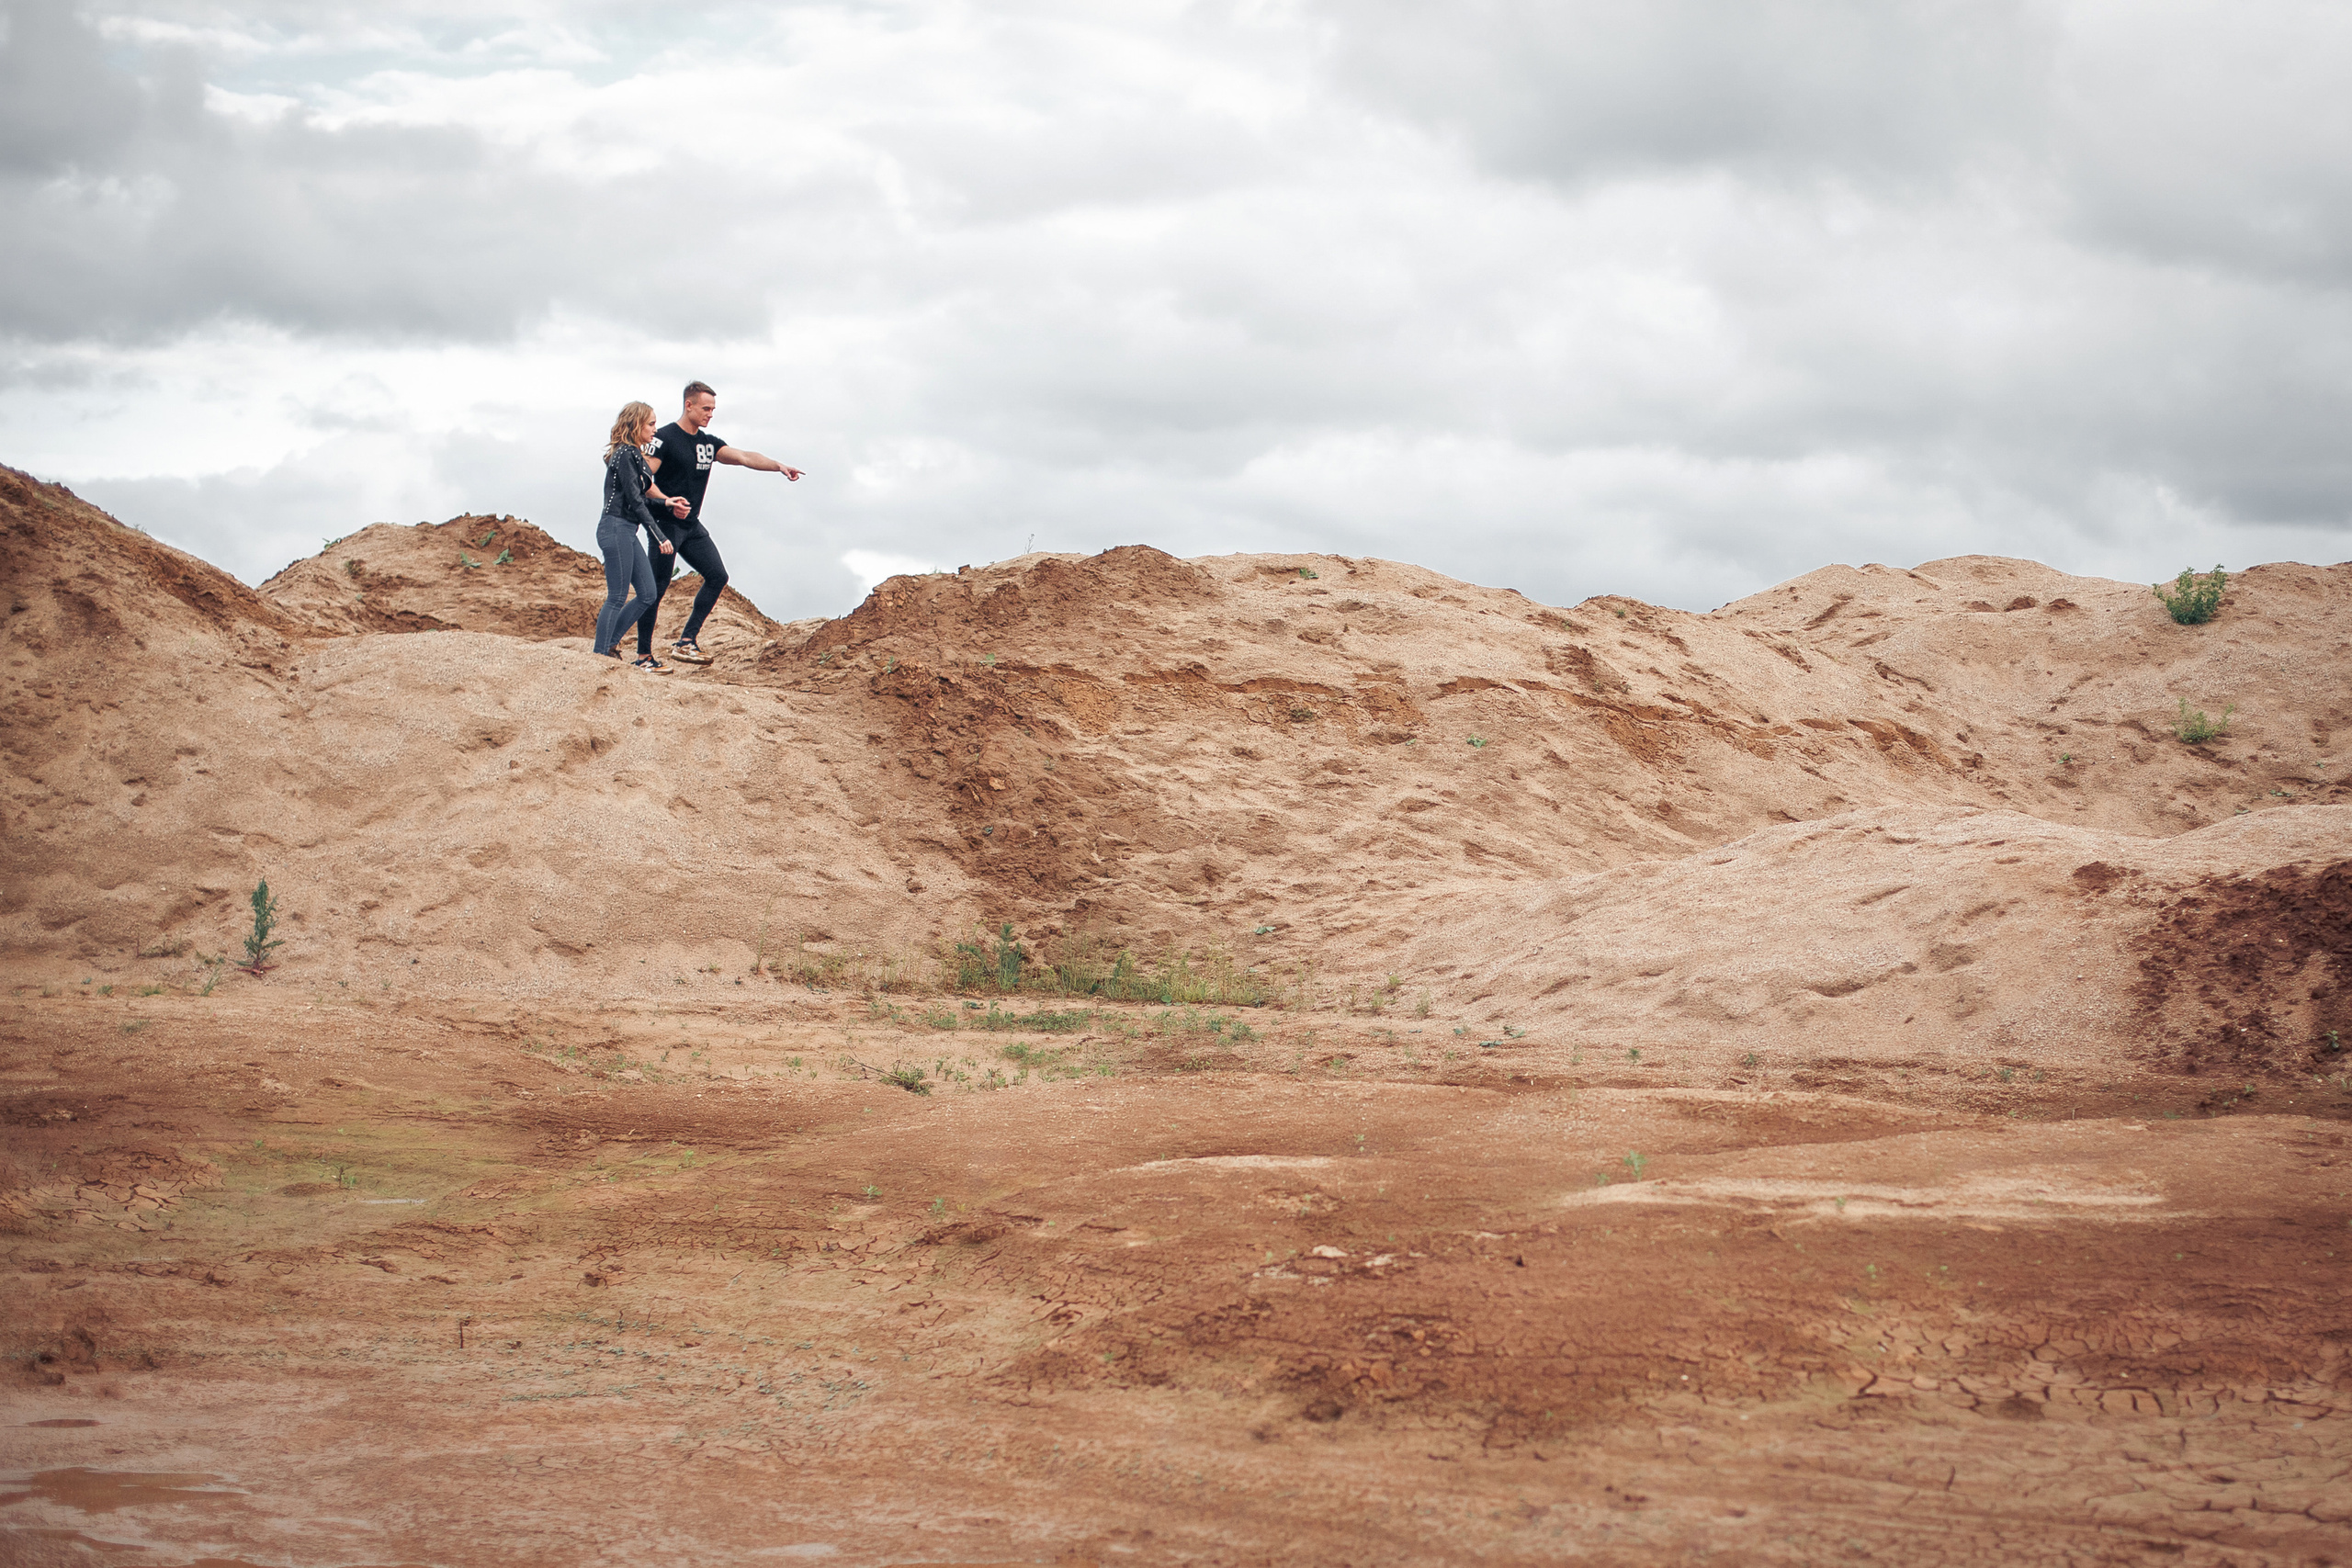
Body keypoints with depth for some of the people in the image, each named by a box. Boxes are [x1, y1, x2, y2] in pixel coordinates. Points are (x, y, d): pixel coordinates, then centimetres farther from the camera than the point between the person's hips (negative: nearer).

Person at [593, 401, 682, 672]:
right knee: (617, 597, -6)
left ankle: (609, 643, 16)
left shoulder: (634, 454, 15)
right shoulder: (626, 454, -14)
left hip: (627, 531, 10)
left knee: (648, 594, 9)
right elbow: (635, 502, -17)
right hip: (616, 529, -10)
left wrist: (665, 502, 11)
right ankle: (600, 656, -1)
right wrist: (659, 537, -16)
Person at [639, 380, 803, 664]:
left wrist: (779, 466, -11)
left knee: (717, 576, -1)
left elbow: (743, 457, 2)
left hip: (692, 526, 8)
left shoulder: (709, 443, 11)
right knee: (656, 588, -6)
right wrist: (668, 502, -30)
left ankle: (686, 641, 2)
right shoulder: (665, 438, -10)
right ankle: (643, 655, 0)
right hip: (666, 524, -8)